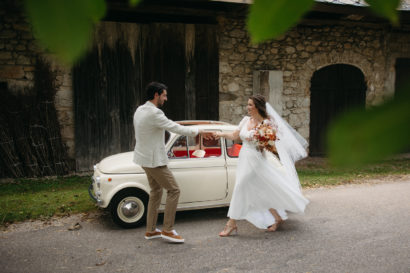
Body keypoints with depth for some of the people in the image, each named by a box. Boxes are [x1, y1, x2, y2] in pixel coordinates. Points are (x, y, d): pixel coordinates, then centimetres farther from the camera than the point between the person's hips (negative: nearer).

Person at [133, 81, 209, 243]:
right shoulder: (154, 113, -22)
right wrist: (197, 131, -7)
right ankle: (167, 230, 2)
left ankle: (151, 230, 23)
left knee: (156, 191, 17)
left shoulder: (140, 110, 9)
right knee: (173, 190, -4)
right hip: (153, 160, -10)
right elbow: (175, 128, -20)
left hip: (144, 157, 10)